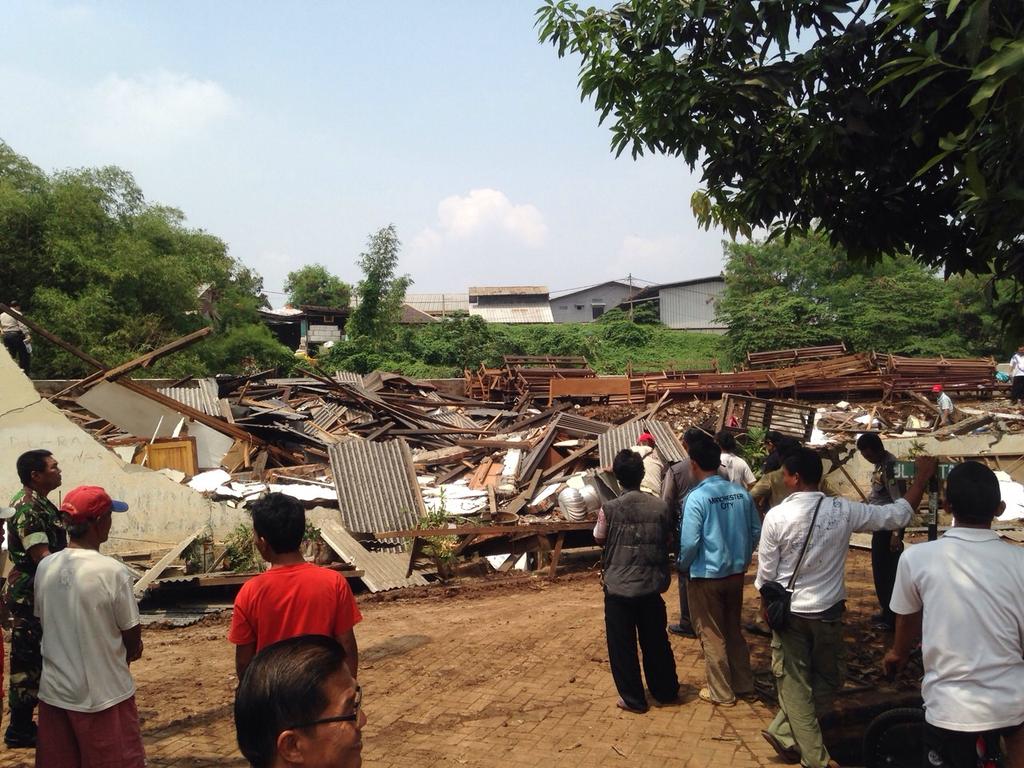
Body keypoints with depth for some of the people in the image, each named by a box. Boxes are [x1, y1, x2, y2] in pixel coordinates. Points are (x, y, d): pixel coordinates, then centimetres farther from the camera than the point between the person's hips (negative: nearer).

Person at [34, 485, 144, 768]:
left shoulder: (45, 568, -4)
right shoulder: (112, 571, -19)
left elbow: (44, 621, 8)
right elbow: (132, 635, -9)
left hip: (54, 691, 5)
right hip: (103, 694, -5)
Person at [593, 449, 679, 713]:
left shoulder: (609, 509, -13)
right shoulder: (660, 507, -6)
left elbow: (599, 539, 2)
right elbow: (667, 540, 4)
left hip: (618, 585, -3)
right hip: (651, 584, 3)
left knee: (622, 645, 11)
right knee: (655, 641, 19)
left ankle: (633, 699, 18)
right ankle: (666, 691, 32)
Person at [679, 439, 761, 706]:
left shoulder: (697, 497, -20)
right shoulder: (741, 492, -4)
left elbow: (689, 542, -21)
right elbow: (756, 530, 3)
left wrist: (683, 565, -2)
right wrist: (743, 558, 16)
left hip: (706, 576, -5)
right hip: (736, 572, 6)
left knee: (712, 635, 9)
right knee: (734, 630, 22)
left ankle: (721, 693, 19)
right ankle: (744, 684, 31)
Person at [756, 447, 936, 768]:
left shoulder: (776, 517, -16)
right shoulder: (843, 511, -12)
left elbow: (765, 574, -7)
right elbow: (899, 514, -2)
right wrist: (923, 476, 10)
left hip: (788, 613, -1)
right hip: (827, 612, 1)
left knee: (795, 686, 12)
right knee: (827, 681, 21)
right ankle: (783, 732, 18)